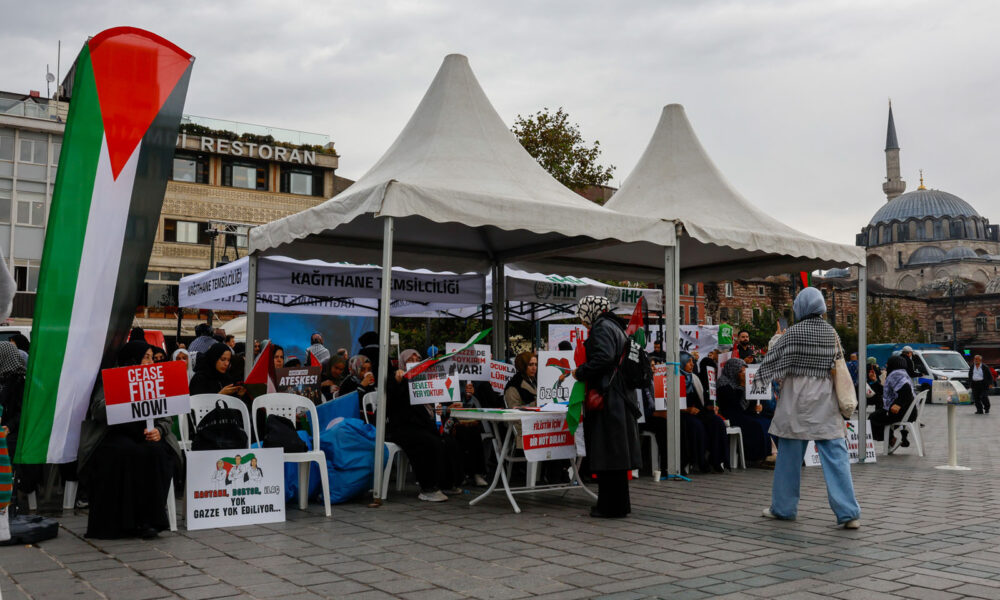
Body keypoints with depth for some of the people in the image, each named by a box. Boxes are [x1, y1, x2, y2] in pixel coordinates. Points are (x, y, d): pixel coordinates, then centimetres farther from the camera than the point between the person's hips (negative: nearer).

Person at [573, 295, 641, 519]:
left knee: (608, 454, -5)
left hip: (607, 399, -10)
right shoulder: (615, 327, 19)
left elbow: (603, 357, -25)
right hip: (621, 398, 10)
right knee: (616, 453, 14)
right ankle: (620, 504, 22)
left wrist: (580, 373, -12)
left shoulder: (601, 328, -10)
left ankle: (611, 507, -1)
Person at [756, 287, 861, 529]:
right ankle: (848, 512, -4)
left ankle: (783, 507, 20)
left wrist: (775, 342, 16)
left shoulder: (793, 333, -10)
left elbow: (770, 363, -3)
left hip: (797, 402, -3)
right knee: (836, 457, 1)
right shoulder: (832, 333, 3)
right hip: (827, 403, 3)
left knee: (789, 456, 9)